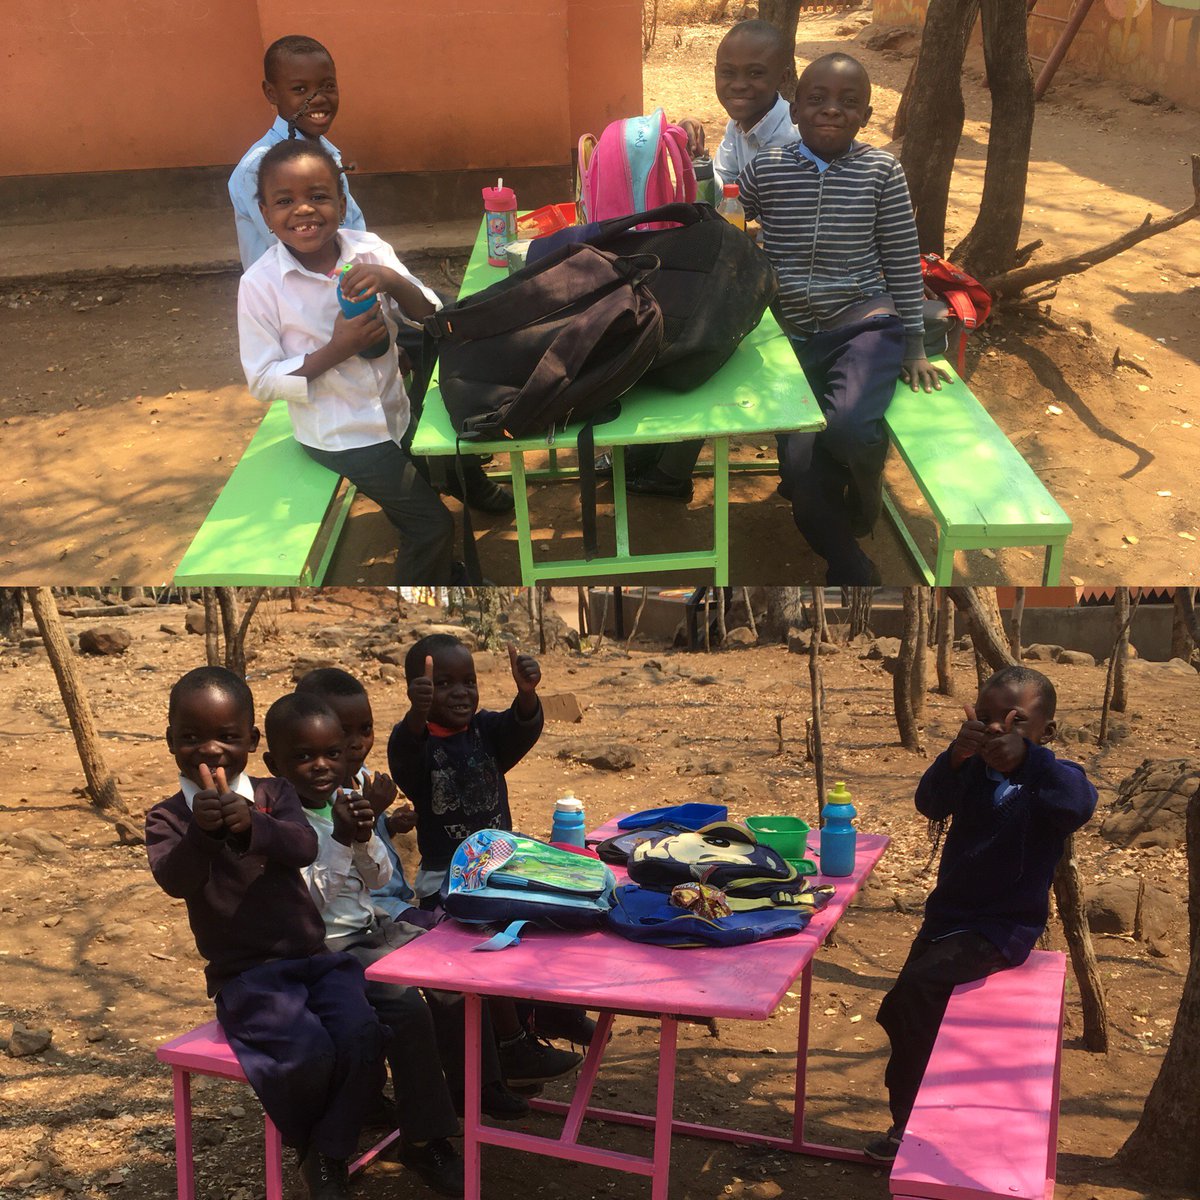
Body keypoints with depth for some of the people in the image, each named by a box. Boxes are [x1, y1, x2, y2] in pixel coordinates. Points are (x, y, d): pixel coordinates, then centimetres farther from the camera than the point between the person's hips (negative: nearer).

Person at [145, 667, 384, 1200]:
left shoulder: (273, 794, 5)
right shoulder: (167, 818, 0)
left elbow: (304, 847, -17)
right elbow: (175, 880, -20)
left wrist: (251, 826, -37)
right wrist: (202, 832, -40)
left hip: (314, 956, 3)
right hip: (244, 975, -2)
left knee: (363, 1035, -24)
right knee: (307, 1052, -28)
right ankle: (306, 1144, 5)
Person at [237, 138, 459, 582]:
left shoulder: (369, 251, -11)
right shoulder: (260, 285, -18)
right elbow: (262, 382, -15)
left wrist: (394, 282, -29)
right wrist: (334, 351, -27)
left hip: (394, 410, 5)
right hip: (339, 435, -5)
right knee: (432, 524, -1)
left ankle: (436, 568, 50)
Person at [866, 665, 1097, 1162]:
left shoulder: (1051, 778, -14)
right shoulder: (971, 769, -1)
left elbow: (1079, 803, -39)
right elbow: (930, 802, -20)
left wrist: (1027, 759, -57)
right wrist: (956, 755, -40)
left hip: (1003, 928, -6)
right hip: (949, 912, 6)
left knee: (915, 988, -22)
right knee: (917, 1011, 10)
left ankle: (911, 1120, -5)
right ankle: (910, 1121, 32)